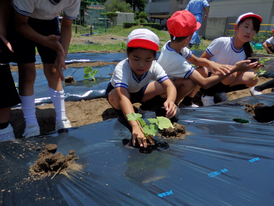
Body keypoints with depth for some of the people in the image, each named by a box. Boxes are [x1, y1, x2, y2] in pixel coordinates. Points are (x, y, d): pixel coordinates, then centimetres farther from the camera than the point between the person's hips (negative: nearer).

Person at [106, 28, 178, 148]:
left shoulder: (154, 66, -27)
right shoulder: (121, 68, -40)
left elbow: (170, 86, -36)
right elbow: (123, 97, -53)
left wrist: (170, 101, -61)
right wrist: (135, 126, -67)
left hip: (138, 91, 4)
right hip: (116, 90, -3)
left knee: (163, 87, -20)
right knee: (116, 96, -40)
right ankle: (122, 114, -7)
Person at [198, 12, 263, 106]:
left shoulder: (246, 53, -4)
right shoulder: (221, 42, -19)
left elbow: (236, 77, -7)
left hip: (218, 83, 6)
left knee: (253, 79, -10)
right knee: (228, 75, -34)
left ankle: (220, 92, 3)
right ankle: (208, 94, -9)